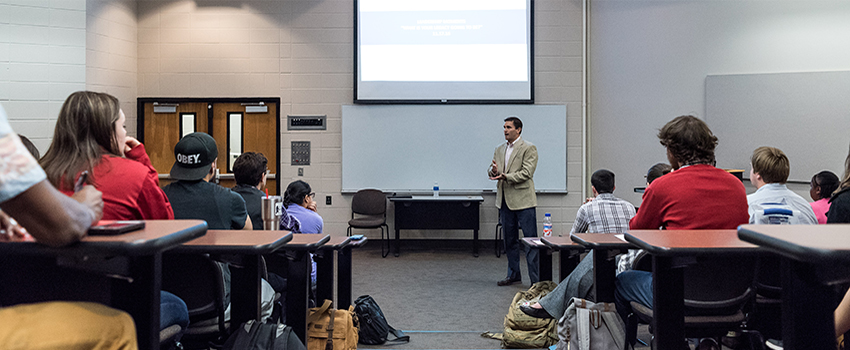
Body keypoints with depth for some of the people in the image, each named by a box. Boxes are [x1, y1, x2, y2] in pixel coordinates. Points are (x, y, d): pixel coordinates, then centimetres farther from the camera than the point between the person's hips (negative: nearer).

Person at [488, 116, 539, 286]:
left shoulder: (529, 148, -5)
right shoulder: (499, 150, 16)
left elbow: (527, 173, -14)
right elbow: (491, 172, 13)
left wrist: (505, 176, -23)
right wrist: (494, 171, -11)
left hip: (523, 201, -6)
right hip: (505, 200, 7)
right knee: (510, 240, 13)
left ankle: (536, 279, 0)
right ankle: (513, 274, 24)